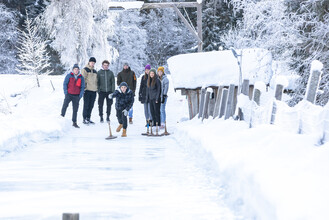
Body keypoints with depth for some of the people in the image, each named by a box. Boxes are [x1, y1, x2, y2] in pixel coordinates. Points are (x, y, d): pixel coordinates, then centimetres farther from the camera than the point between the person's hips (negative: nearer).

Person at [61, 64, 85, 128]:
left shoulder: (81, 78, 7)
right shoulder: (69, 76, 1)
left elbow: (82, 87, 9)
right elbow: (65, 84, 3)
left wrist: (81, 95, -2)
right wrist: (65, 92, -7)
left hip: (76, 96, 2)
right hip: (69, 94, -2)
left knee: (75, 109, 4)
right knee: (65, 105, -20)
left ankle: (74, 122, 11)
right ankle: (62, 116, -7)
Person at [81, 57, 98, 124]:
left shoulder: (95, 71, 18)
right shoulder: (85, 70, -3)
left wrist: (97, 88, 19)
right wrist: (83, 88, -14)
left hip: (93, 91, 6)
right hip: (87, 90, -6)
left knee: (91, 106, 9)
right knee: (86, 105, -5)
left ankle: (88, 118, 17)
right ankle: (84, 119, 0)